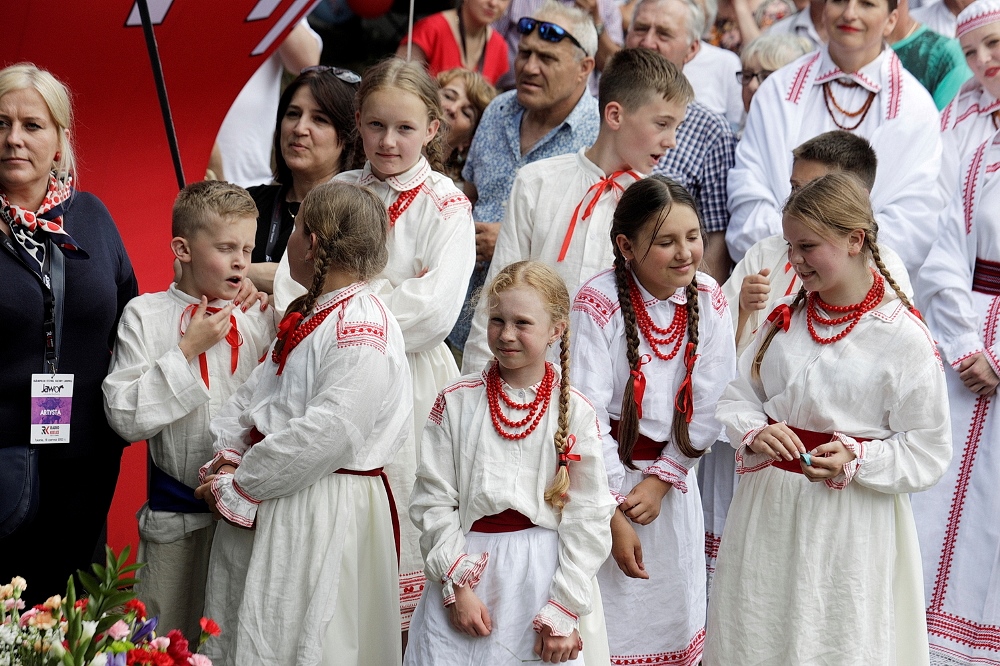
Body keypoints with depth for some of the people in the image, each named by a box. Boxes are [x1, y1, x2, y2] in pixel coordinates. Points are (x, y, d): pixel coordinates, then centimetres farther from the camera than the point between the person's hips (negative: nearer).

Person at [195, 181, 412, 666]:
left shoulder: (363, 329, -18)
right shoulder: (306, 316, 14)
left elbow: (327, 434, -26)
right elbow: (253, 393, 15)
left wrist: (238, 488, -18)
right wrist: (228, 456, -4)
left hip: (325, 516, -9)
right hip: (272, 512, 9)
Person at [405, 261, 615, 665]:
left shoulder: (574, 411, -1)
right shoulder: (456, 402, 1)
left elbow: (588, 517, -3)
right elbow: (433, 502, -1)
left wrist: (565, 610, -8)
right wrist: (457, 586, -8)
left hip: (544, 577, 0)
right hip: (465, 572, 1)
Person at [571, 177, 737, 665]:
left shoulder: (709, 300, -6)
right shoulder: (598, 303, -18)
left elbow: (710, 406, -2)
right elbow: (588, 416, -18)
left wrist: (663, 479, -9)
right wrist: (614, 516, -17)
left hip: (670, 478, 4)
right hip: (603, 473, -4)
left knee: (673, 619, 13)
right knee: (606, 622, 3)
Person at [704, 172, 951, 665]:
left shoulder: (903, 337, -12)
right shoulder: (786, 318, 5)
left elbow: (928, 454, -9)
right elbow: (737, 399, 8)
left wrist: (856, 461, -23)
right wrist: (755, 434, -13)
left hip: (852, 526, -5)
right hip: (769, 512, 5)